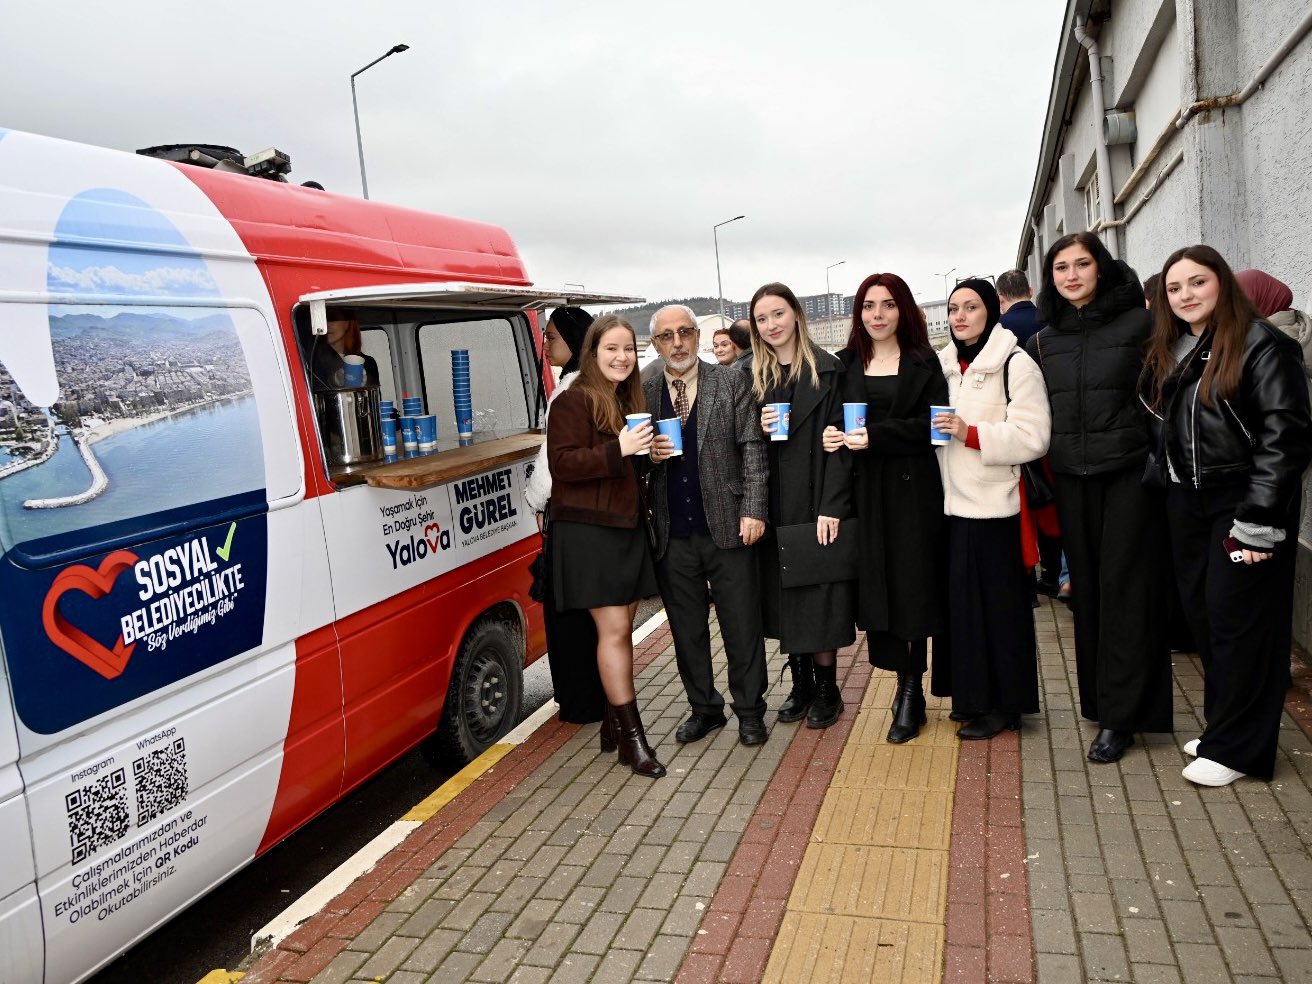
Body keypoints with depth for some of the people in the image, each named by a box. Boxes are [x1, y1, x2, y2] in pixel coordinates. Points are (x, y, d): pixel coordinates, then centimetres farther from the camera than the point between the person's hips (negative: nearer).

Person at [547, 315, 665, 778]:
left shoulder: (629, 400, 16)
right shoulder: (573, 401, -9)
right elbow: (561, 463, -18)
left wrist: (649, 452, 7)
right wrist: (617, 451, -26)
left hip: (628, 527, 8)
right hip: (588, 531, -8)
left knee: (621, 628, 10)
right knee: (614, 630, -7)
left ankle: (617, 716, 20)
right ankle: (631, 736, -1)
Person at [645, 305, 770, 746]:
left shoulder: (733, 382, 1)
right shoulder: (644, 393, 7)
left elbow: (753, 448, -2)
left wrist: (753, 510, -9)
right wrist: (648, 455, -9)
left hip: (726, 525, -2)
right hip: (672, 534, 3)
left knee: (742, 626, 6)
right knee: (687, 630, 12)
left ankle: (749, 711, 22)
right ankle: (703, 708, 29)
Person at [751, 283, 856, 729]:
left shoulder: (828, 370, -4)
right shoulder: (752, 376, 9)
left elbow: (838, 441, -10)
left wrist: (831, 507, -17)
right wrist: (758, 430, -10)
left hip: (817, 502, -4)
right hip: (775, 505, 4)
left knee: (820, 595, 1)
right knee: (785, 594, 9)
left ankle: (826, 688, 15)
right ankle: (800, 684, 21)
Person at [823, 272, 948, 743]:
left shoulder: (924, 362, 2)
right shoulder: (846, 364, 10)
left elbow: (932, 424, -8)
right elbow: (833, 421, 12)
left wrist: (875, 436, -19)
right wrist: (831, 436, -11)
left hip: (913, 491, -2)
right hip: (865, 492, 3)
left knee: (914, 586, 0)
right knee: (877, 588, 2)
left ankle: (912, 690, 12)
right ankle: (906, 687, 15)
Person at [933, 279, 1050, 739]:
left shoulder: (1015, 364, -6)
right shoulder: (943, 365, 13)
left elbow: (1032, 438, -15)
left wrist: (970, 433, -21)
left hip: (994, 506, -6)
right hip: (953, 503, 6)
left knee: (998, 605, 1)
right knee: (960, 601, 10)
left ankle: (1003, 704, 14)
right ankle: (971, 695, 24)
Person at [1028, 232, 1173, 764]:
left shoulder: (1140, 324, -3)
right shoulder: (1044, 342, 9)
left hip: (1132, 474, -4)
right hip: (1073, 480, 4)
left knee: (1126, 589, -1)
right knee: (1087, 589, 9)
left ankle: (1119, 716, 6)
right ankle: (1098, 697, 22)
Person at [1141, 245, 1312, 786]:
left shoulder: (1262, 345, -11)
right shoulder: (1166, 353, 11)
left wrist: (1258, 521, -19)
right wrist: (1160, 479, 9)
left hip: (1243, 503, -7)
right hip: (1186, 503, 7)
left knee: (1239, 620, -1)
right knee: (1202, 615, 11)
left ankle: (1235, 747, 10)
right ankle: (1221, 725, 26)